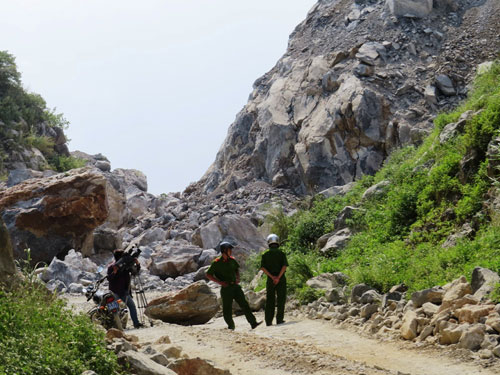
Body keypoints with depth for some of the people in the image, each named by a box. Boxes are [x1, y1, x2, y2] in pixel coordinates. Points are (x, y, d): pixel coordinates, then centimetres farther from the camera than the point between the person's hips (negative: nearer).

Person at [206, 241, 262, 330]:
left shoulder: (232, 260, 8)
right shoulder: (217, 262, -8)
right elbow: (208, 275, -4)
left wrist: (238, 278, 8)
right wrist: (219, 282, -13)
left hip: (235, 286, 4)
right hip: (226, 288, -4)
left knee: (244, 304, -5)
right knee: (227, 309, 3)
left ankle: (253, 323, -10)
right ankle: (231, 326, 20)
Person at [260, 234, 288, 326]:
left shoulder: (265, 255, 4)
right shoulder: (281, 253, -1)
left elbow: (263, 268, -6)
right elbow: (284, 266, -13)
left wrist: (272, 277, -11)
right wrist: (278, 277, -15)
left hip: (270, 280, 2)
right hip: (281, 279, -2)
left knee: (270, 301, 7)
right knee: (281, 300, 5)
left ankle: (268, 321, 3)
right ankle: (279, 319, 1)